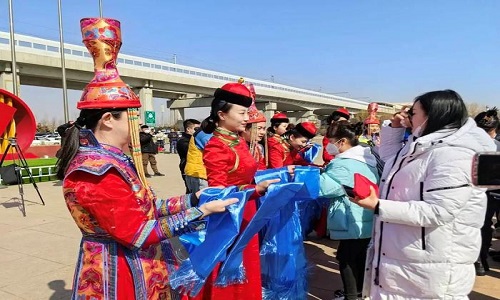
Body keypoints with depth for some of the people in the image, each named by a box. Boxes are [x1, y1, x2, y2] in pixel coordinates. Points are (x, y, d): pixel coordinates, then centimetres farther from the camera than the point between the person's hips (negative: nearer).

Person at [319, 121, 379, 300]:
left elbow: (321, 186, -28)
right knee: (360, 256, 21)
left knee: (346, 258, 5)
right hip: (367, 221, 10)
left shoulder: (344, 164, -22)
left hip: (353, 223, -10)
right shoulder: (367, 158, 9)